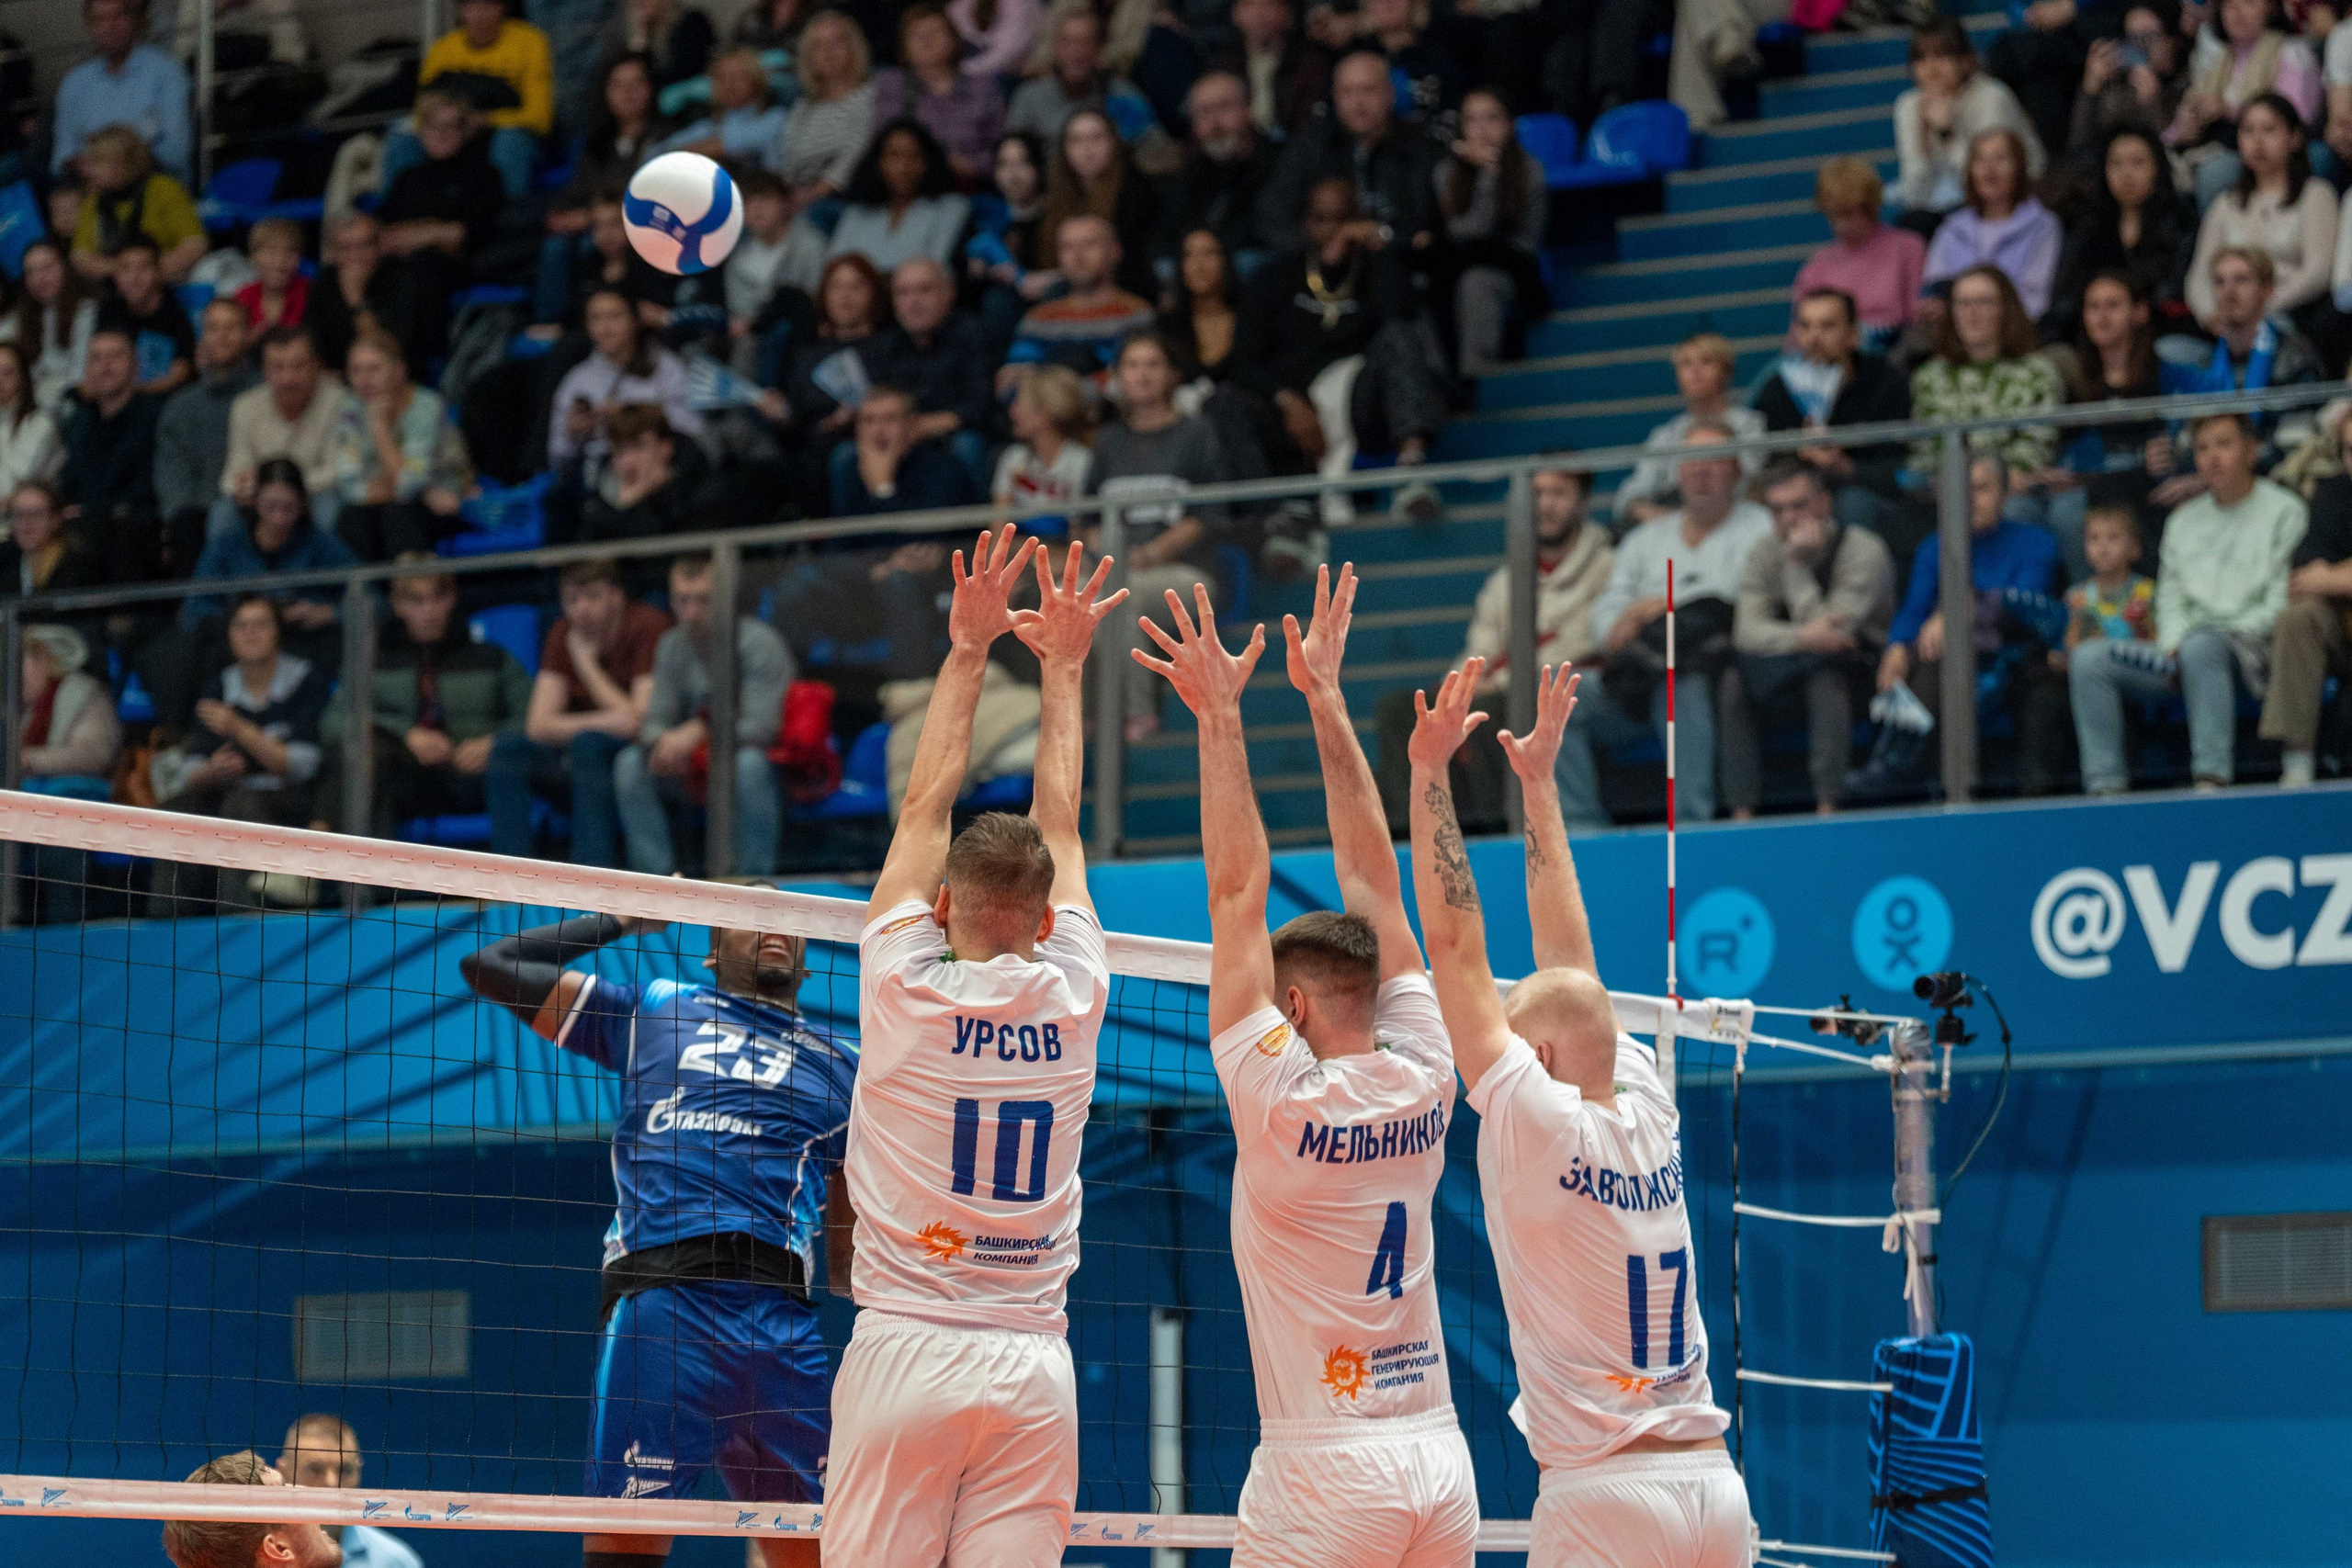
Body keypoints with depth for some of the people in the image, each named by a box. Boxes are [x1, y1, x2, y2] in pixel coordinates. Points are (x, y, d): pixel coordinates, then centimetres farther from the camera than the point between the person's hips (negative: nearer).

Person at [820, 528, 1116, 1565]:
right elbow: (1059, 826, 17)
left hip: (906, 1350, -2)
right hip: (1033, 1364, 2)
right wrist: (1063, 668, 28)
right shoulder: (1072, 1001, 3)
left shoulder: (907, 991, -2)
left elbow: (925, 807, 9)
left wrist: (969, 650, 16)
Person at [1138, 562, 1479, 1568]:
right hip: (1440, 1460, 6)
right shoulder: (1423, 1086, 5)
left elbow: (1238, 896, -6)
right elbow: (1373, 883, 11)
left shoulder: (1283, 1100, -8)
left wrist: (1221, 716, -2)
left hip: (1324, 1472, -6)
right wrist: (1326, 701, 16)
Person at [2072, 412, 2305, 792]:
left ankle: (2211, 780, -46)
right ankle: (2106, 785, -22)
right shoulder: (2184, 521, 24)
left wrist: (2230, 634, -17)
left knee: (2200, 646, -41)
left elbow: (2282, 601, -6)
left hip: (2250, 647, -6)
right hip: (2183, 650, 6)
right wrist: (2173, 646, -1)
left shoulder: (2284, 511, 4)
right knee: (2087, 659, -13)